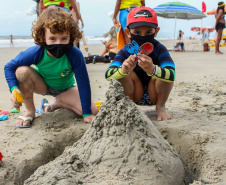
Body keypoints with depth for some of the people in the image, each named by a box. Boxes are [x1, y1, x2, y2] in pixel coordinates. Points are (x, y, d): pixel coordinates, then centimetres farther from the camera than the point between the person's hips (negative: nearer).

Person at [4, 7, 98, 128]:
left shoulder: (75, 55, -35)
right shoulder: (35, 53, -31)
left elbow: (83, 84, -25)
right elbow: (9, 67, -16)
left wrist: (87, 113, -22)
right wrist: (14, 88, -34)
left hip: (65, 89, 0)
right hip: (42, 85, 0)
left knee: (93, 111, -19)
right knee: (22, 71, -32)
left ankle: (58, 104, 8)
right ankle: (30, 111, -9)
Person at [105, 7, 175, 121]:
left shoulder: (159, 49, -22)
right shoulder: (126, 51, -18)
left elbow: (171, 75, -40)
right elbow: (108, 75, -33)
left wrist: (152, 70, -61)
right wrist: (123, 70, -56)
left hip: (154, 96, 0)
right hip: (135, 97, 1)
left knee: (162, 71, -28)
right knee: (122, 70, -24)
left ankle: (160, 107, -5)